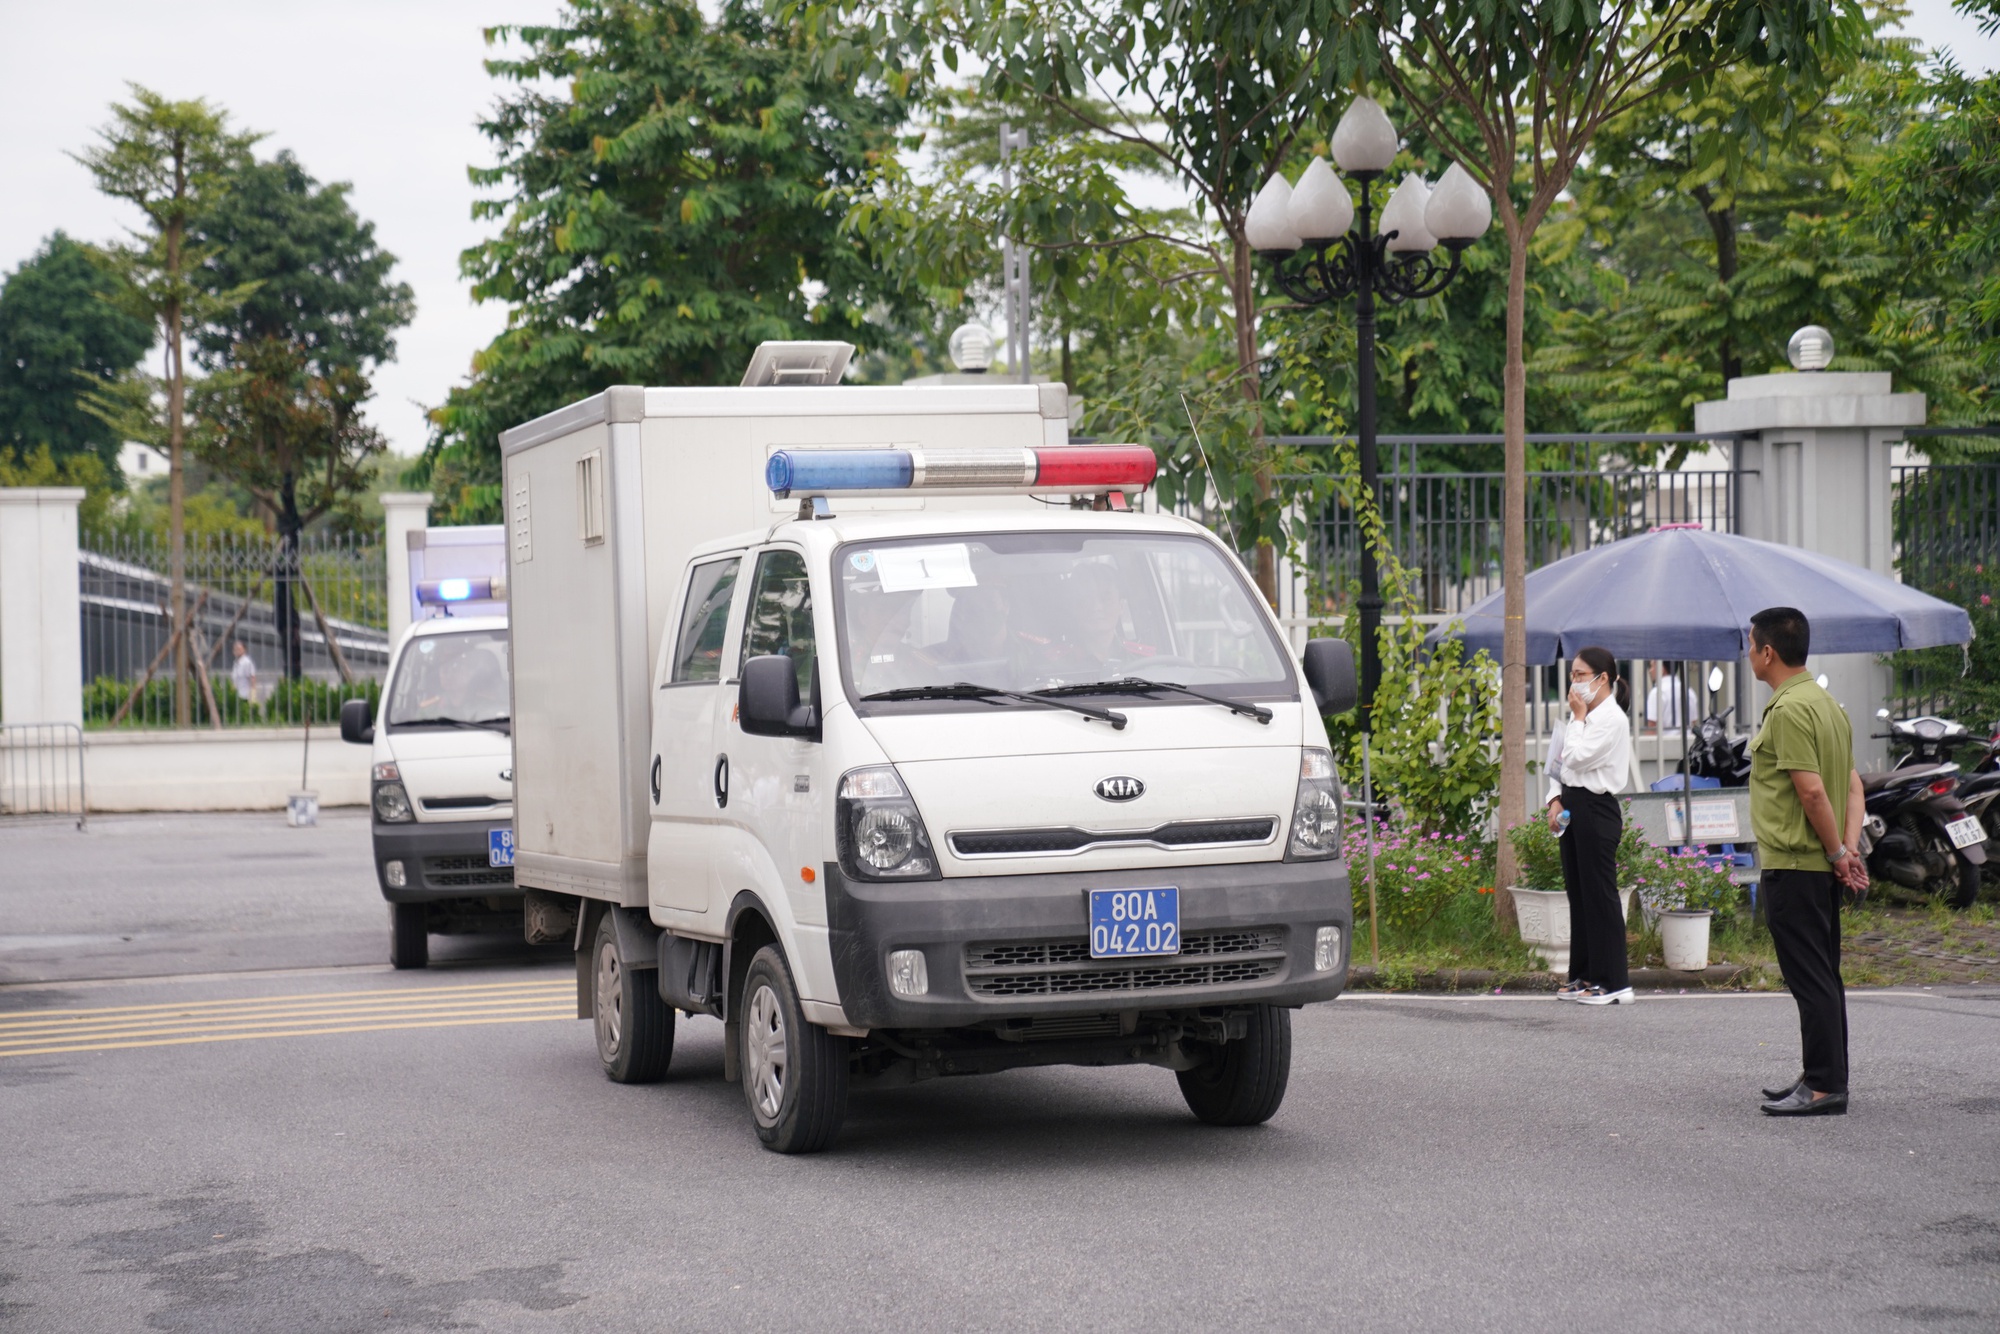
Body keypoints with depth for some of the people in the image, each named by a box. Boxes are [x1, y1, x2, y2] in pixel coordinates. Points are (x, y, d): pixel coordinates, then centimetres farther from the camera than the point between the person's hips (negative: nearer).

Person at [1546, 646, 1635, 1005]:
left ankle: (1614, 982, -3)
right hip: (1573, 807, 9)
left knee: (1599, 894, -7)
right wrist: (1556, 799, 1)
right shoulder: (1585, 715, 16)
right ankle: (1585, 975, 18)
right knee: (1577, 893, 12)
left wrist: (1578, 717, -10)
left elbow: (1577, 757, -21)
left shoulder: (1611, 719, -12)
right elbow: (1560, 762, 16)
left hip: (1596, 810, -9)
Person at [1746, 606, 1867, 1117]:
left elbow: (1812, 790, -23)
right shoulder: (1827, 703, 15)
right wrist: (1848, 848, 4)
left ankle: (1824, 1086, -6)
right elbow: (1853, 784, 13)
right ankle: (1825, 1079, 21)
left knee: (1811, 979, -8)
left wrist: (1837, 852, -13)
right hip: (1822, 867, 10)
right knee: (1823, 976, 14)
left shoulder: (1788, 710, -17)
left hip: (1793, 864, -10)